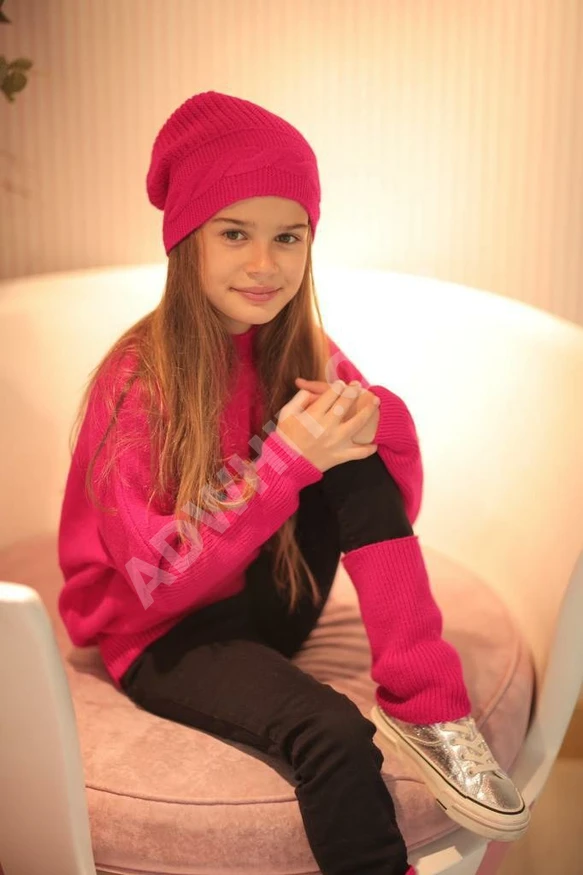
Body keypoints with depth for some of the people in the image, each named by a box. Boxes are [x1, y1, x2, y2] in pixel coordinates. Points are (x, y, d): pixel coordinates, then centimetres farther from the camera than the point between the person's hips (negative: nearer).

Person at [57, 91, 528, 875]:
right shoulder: (139, 380, -20)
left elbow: (393, 510, -5)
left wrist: (379, 420, -27)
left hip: (269, 600, 5)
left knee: (358, 462, -20)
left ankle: (427, 710, -20)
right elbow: (156, 577, -23)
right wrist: (287, 460, -30)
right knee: (332, 734, -32)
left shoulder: (302, 352, -5)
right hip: (166, 634, -5)